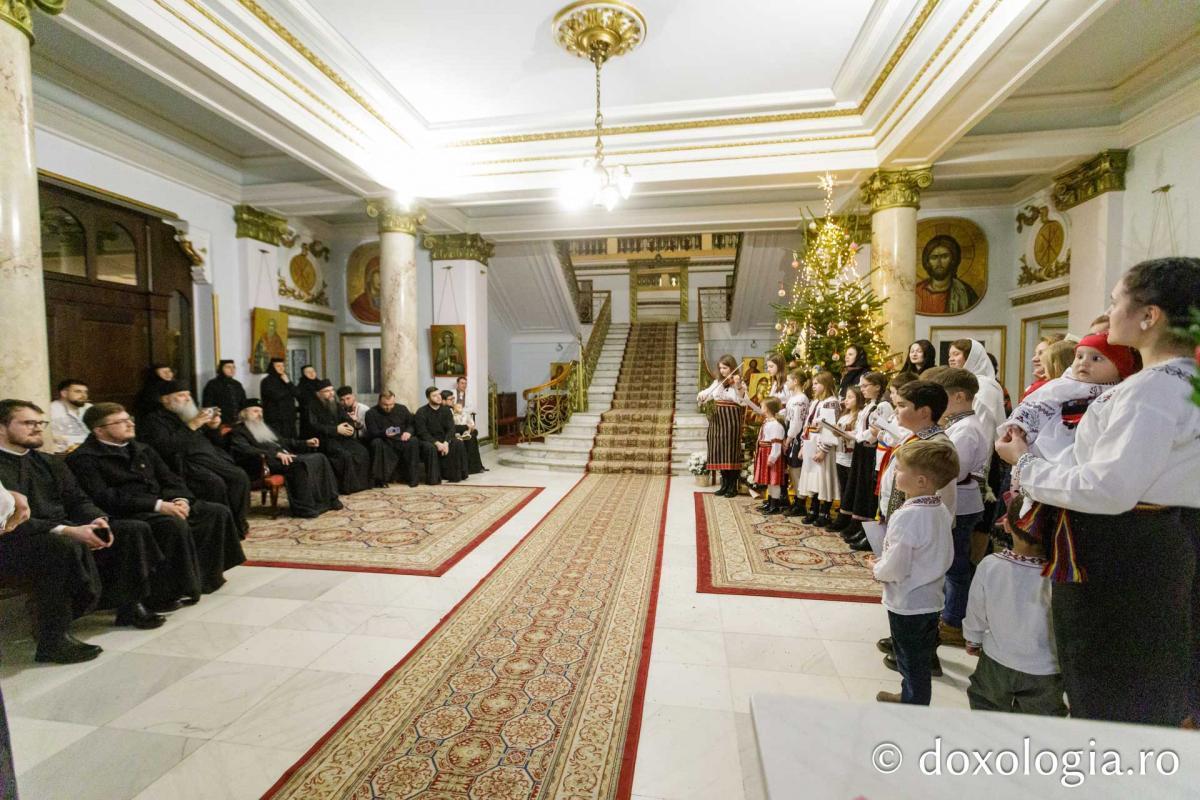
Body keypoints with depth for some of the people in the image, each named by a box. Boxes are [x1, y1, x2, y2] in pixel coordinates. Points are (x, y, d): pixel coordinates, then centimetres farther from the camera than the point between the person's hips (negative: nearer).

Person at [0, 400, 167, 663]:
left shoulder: (49, 462, 17)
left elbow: (78, 500, 12)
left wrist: (97, 520, -9)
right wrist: (64, 530, -28)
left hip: (65, 530, 8)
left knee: (133, 530, -7)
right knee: (67, 546, -38)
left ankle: (130, 605, 1)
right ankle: (53, 640, -26)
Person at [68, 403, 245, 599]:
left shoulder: (142, 449, 19)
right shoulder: (83, 459, -3)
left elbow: (170, 480, 16)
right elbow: (104, 498, -16)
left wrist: (180, 499, -7)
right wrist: (157, 505, -25)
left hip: (161, 506, 8)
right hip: (126, 515, -7)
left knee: (218, 511, -8)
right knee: (174, 524, -34)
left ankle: (206, 574, 0)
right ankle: (171, 591, -20)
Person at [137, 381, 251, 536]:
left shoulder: (191, 414, 25)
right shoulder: (153, 420, 5)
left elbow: (215, 443, 27)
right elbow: (164, 448, -15)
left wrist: (213, 428, 6)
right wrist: (191, 426, -14)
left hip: (212, 457, 6)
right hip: (184, 462, -6)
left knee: (239, 476, -20)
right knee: (215, 483, -31)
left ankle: (238, 523, -16)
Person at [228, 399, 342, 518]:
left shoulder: (264, 427, 31)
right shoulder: (238, 431, 6)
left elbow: (283, 441, 33)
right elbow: (247, 450, -13)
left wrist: (305, 443, 15)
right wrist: (276, 454, -25)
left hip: (285, 456, 8)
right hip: (266, 462, -8)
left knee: (320, 458, -14)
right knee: (300, 464, -35)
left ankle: (329, 499, -14)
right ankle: (303, 507, -31)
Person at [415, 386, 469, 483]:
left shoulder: (446, 410, 7)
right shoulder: (421, 412, -5)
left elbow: (451, 429, -3)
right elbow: (422, 433, -13)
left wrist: (446, 442, -23)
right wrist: (437, 443, -27)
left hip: (444, 439, 3)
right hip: (429, 440, -3)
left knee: (459, 444, -23)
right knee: (431, 448, -35)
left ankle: (457, 474, -16)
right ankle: (435, 476, -23)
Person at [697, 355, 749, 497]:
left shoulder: (740, 383, -4)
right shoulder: (717, 382, 12)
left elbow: (742, 401, -18)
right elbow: (707, 393, 10)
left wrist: (738, 387, -33)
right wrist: (701, 396, -12)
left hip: (732, 419, -5)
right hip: (717, 419, 5)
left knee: (731, 451, -3)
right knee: (719, 451, 6)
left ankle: (733, 486, 8)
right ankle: (725, 484, 18)